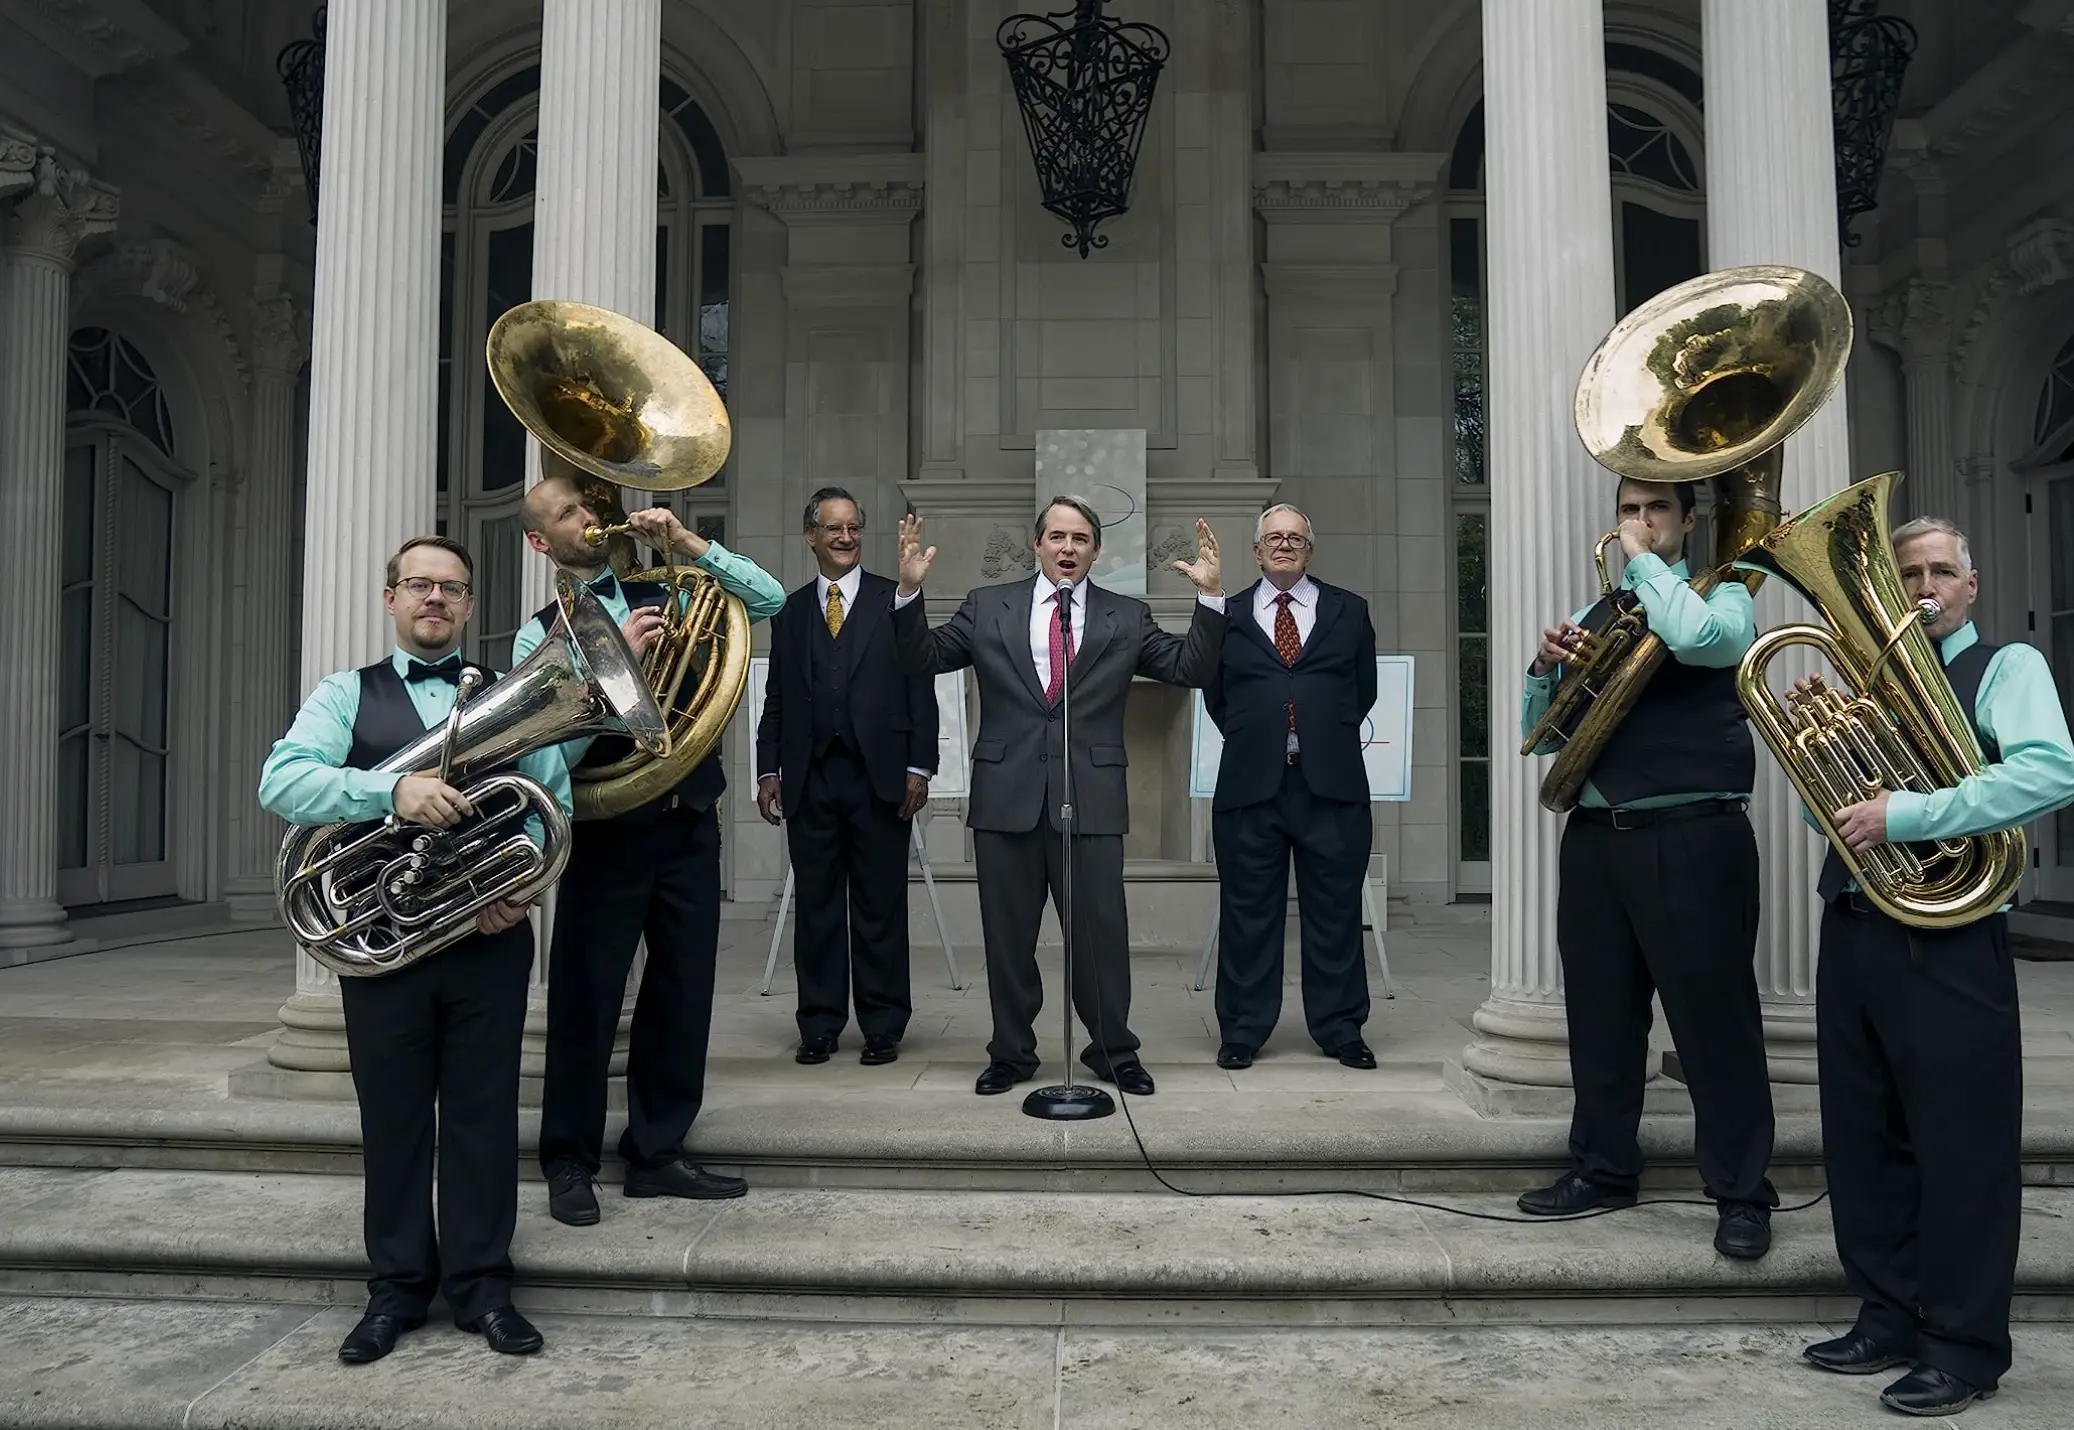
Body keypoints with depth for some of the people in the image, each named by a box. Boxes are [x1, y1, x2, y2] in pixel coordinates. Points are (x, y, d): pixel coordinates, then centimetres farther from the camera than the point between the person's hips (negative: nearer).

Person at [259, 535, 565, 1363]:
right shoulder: (346, 695, 7)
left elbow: (554, 800, 0)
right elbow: (280, 782, -10)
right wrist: (391, 789, -25)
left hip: (488, 938, 0)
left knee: (483, 1111, 5)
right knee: (392, 1115, 9)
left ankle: (481, 1285, 17)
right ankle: (396, 1288, 23)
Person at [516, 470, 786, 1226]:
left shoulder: (661, 594, 10)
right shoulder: (540, 635, 0)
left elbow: (769, 599, 0)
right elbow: (555, 748, -12)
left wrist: (686, 541, -6)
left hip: (689, 822, 4)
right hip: (608, 831, -3)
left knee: (683, 992, 10)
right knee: (588, 996, 4)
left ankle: (656, 1152, 24)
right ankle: (569, 1163, 21)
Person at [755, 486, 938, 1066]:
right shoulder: (790, 611, 14)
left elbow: (920, 688, 1)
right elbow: (776, 698, 14)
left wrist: (918, 766, -6)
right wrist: (769, 769, 6)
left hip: (878, 776, -2)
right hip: (809, 778, 3)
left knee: (880, 906, 3)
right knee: (816, 905, 7)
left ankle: (883, 1027, 12)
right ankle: (819, 1025, 17)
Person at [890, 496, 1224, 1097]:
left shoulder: (1127, 618, 8)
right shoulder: (987, 606, 8)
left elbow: (1190, 667, 3)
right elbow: (922, 658, 6)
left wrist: (1210, 597, -8)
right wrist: (910, 591, -8)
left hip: (1093, 799, 0)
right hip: (1006, 797, 1)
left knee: (1102, 934, 5)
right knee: (1008, 935, 10)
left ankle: (1113, 1052, 24)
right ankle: (1012, 1053, 26)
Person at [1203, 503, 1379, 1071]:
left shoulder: (1349, 611, 12)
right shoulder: (1227, 616, 10)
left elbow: (1364, 688, 15)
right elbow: (1215, 697, 14)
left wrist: (1328, 738, 9)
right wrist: (1251, 740, 8)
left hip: (1332, 784, 1)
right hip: (1250, 785, 0)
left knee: (1335, 913, 6)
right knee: (1248, 915, 5)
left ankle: (1339, 1029, 19)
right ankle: (1242, 1031, 15)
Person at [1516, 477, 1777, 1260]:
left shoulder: (1722, 596, 3)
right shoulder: (1595, 615, 18)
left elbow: (1694, 637, -24)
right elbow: (1540, 734, 17)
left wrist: (1644, 559, -9)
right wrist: (1546, 668, -2)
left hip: (1692, 839, -5)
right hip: (1595, 838, 6)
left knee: (1714, 1016, 0)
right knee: (1599, 1015, 11)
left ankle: (1741, 1193, 12)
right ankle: (1603, 1168, 24)